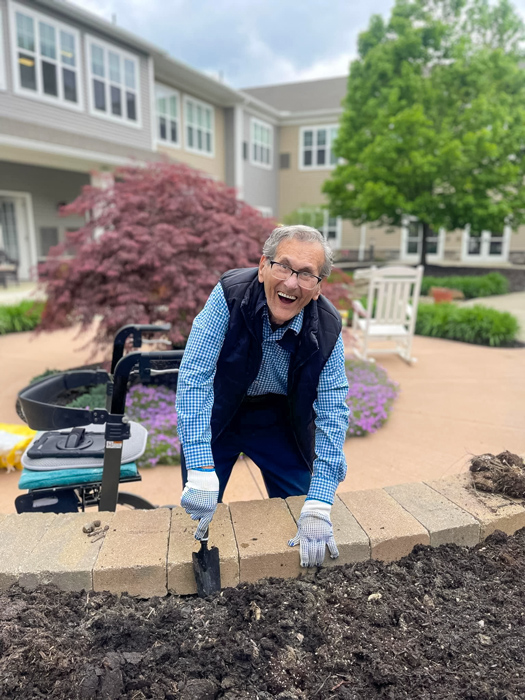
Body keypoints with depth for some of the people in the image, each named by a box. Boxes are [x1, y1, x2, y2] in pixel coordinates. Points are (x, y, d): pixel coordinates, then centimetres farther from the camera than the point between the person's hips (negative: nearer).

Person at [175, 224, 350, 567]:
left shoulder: (328, 329, -22)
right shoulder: (229, 295, -28)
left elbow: (332, 411, -21)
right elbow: (194, 377, -31)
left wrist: (318, 506, -26)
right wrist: (201, 471, -38)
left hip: (280, 419, 2)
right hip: (216, 415, -1)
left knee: (298, 516, 9)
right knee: (200, 518, 3)